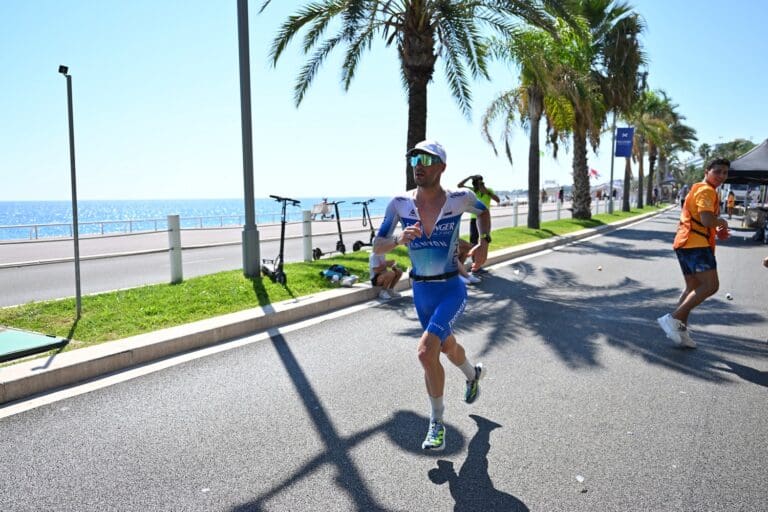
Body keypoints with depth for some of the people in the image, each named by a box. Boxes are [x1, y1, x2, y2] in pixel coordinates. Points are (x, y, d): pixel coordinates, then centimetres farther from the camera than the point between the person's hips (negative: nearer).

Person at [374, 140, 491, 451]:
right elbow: (377, 246, -3)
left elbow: (483, 211, 13)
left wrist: (484, 243, -1)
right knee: (446, 346, 23)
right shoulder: (400, 204, -7)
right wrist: (399, 239, -23)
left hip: (451, 290, -4)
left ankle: (437, 422, 2)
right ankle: (474, 373, 59)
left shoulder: (460, 199, -11)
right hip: (420, 292, 4)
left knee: (426, 351, -22)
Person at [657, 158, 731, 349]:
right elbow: (708, 220, -22)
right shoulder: (706, 190, -8)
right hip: (696, 244, -11)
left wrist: (716, 230, 18)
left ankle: (680, 328, 8)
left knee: (694, 288, 12)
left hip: (687, 243, 11)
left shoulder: (699, 189, 25)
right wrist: (723, 222, -2)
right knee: (710, 285, -17)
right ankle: (673, 319, -22)